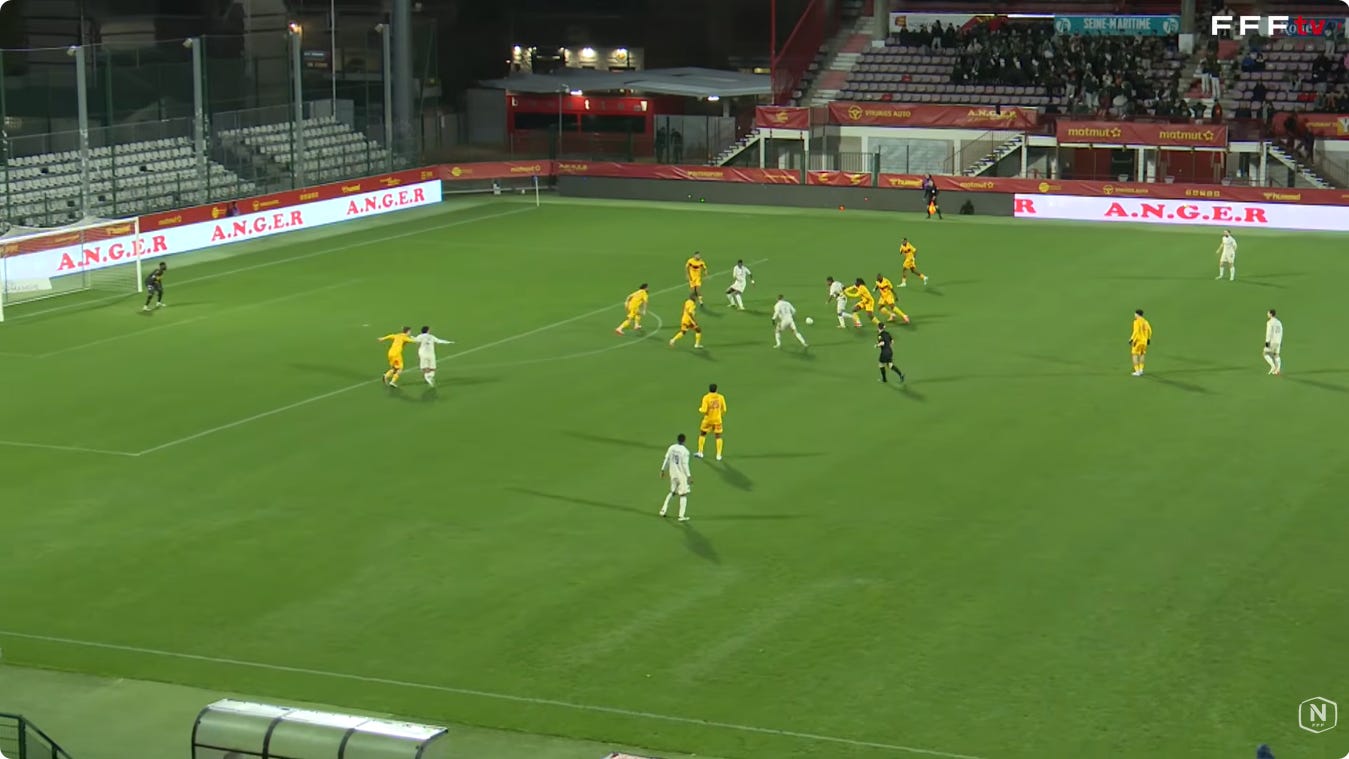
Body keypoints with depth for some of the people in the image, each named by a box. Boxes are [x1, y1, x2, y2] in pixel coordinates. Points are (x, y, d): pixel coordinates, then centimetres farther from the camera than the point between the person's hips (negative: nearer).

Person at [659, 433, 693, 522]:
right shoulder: (685, 451, -16)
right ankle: (682, 515, 1)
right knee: (683, 494, 3)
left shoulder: (671, 448, -1)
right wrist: (689, 476, -12)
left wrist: (663, 469, 19)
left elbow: (666, 460, 6)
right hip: (682, 474, -5)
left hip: (673, 474, 5)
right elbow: (685, 465, -17)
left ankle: (663, 510, 20)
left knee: (672, 492, 22)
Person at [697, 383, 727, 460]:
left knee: (702, 434, 17)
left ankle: (700, 452, 19)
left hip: (708, 419, -1)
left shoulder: (706, 397, -13)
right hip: (717, 419, 1)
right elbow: (724, 410, 1)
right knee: (718, 436, 8)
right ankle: (719, 455, 4)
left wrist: (700, 409, 5)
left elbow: (704, 410, -17)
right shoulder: (721, 397, -4)